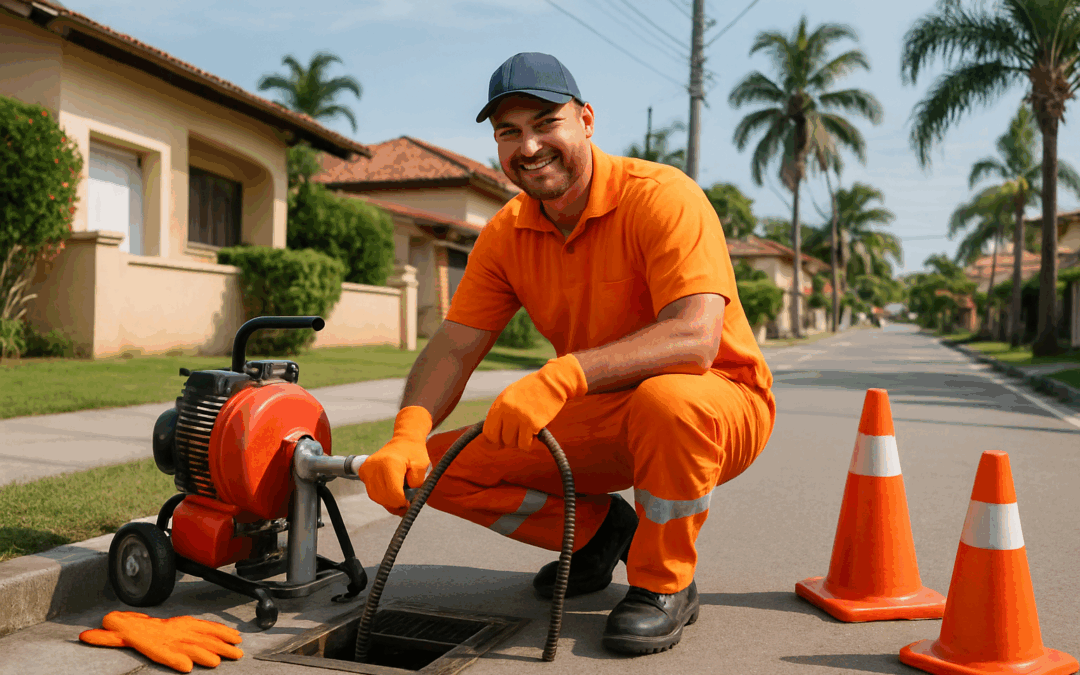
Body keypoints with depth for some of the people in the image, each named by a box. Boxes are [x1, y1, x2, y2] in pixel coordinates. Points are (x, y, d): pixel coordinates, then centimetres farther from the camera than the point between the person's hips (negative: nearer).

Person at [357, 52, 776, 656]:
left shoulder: (661, 197, -20)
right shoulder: (506, 235, -1)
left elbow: (695, 339, -33)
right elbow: (454, 347, -6)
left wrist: (563, 375, -45)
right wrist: (408, 436, -26)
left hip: (721, 404, -5)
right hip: (604, 419, 5)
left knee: (668, 398, -42)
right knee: (439, 463, -8)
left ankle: (665, 583, -13)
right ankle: (600, 531, 12)